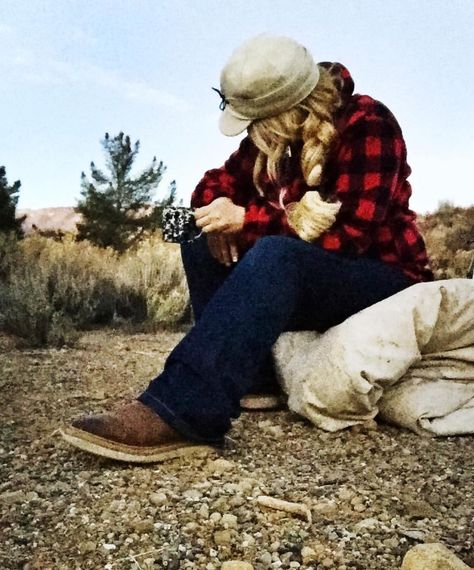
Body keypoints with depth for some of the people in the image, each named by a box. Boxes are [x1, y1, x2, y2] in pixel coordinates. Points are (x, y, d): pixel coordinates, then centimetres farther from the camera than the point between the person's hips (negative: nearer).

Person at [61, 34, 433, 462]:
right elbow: (217, 184, 8)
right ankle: (248, 374, -18)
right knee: (201, 246, -8)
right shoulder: (275, 134, 3)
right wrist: (219, 214, -16)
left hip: (382, 279, -6)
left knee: (274, 256, -36)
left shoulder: (367, 127, -16)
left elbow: (348, 235, -25)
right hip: (302, 275, 7)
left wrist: (246, 219, -27)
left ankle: (179, 412, -45)